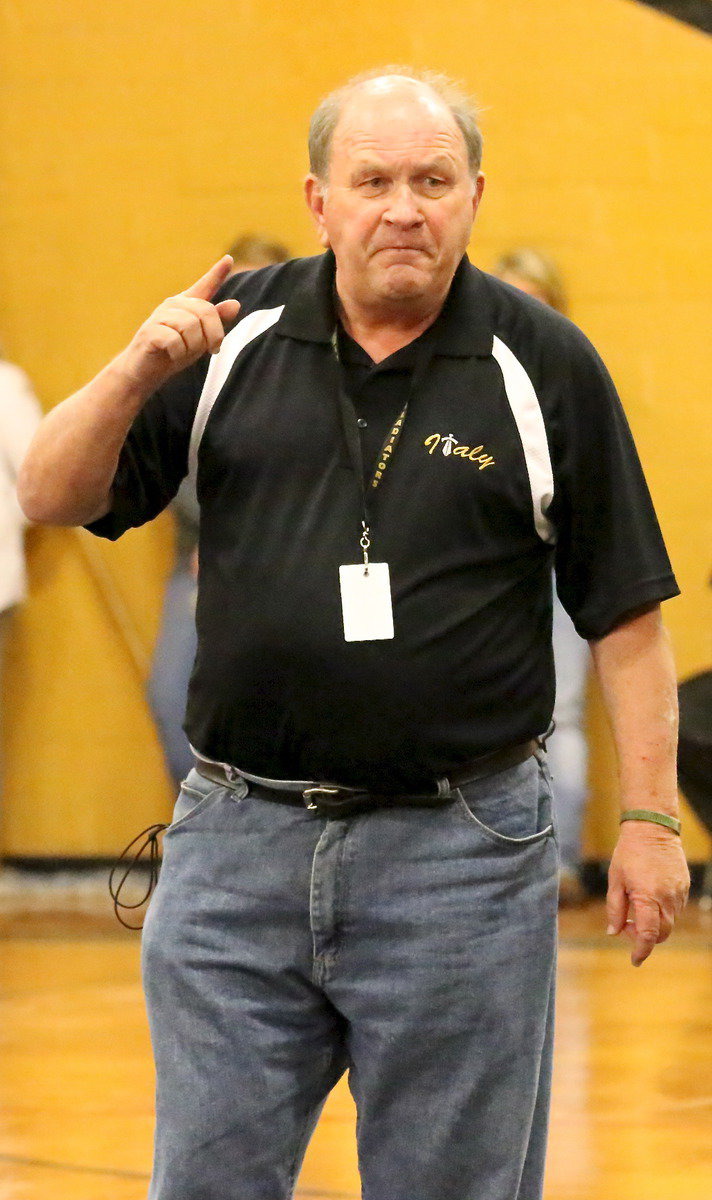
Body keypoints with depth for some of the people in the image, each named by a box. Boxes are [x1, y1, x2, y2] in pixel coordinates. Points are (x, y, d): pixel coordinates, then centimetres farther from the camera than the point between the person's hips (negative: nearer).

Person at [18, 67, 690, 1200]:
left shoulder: (545, 366, -1)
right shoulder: (233, 336, 4)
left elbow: (624, 609, 1)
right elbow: (54, 498, 3)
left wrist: (649, 817, -4)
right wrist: (136, 374, -14)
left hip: (460, 854, -2)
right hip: (239, 847, 2)